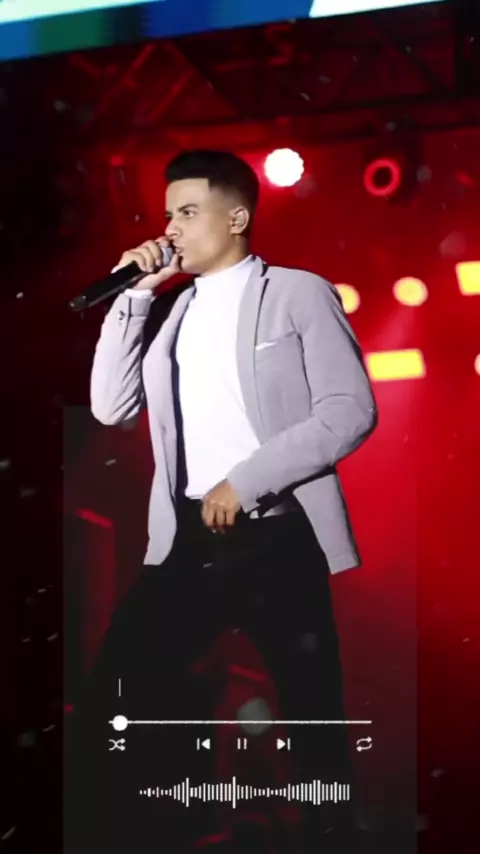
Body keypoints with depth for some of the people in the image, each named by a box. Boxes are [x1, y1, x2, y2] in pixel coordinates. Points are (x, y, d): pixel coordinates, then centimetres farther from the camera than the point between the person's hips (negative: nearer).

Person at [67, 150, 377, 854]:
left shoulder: (299, 294, 2)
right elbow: (112, 408, 8)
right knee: (117, 685, -4)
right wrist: (132, 296, 1)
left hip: (279, 535, -4)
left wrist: (246, 481, -13)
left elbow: (352, 410, -7)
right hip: (190, 538, 4)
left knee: (312, 717, 1)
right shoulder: (167, 311, 16)